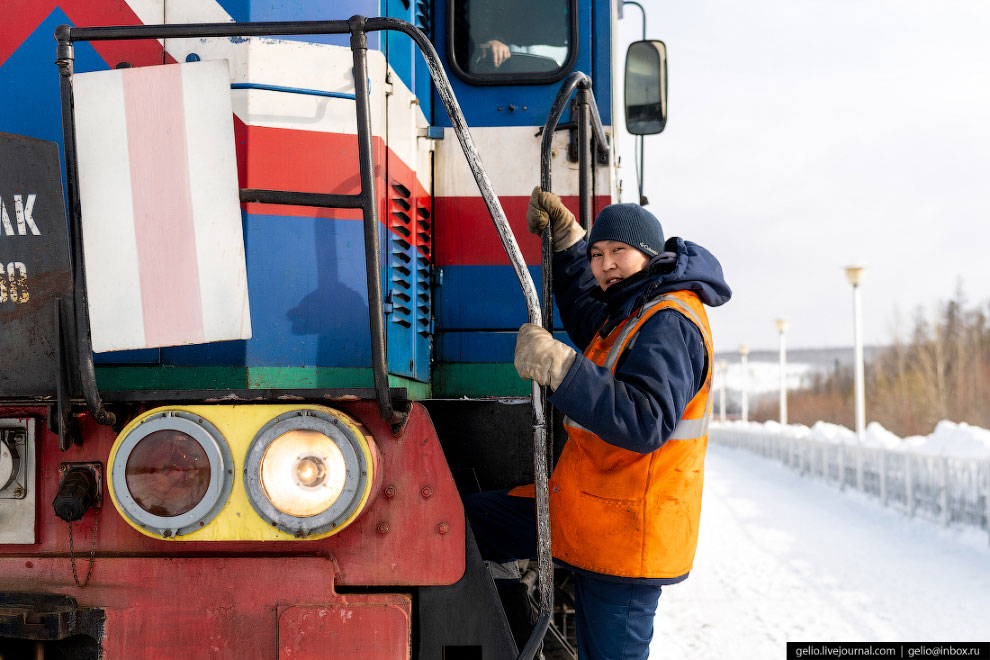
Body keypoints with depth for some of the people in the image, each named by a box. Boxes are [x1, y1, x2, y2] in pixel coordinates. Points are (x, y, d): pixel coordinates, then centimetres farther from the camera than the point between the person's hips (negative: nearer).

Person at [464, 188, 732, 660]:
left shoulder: (668, 323, -20)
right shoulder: (629, 314, 13)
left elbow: (645, 423, -33)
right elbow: (585, 313, 37)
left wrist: (559, 366, -36)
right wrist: (564, 237, 23)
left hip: (625, 535, -10)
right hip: (587, 515, 10)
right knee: (470, 517, 12)